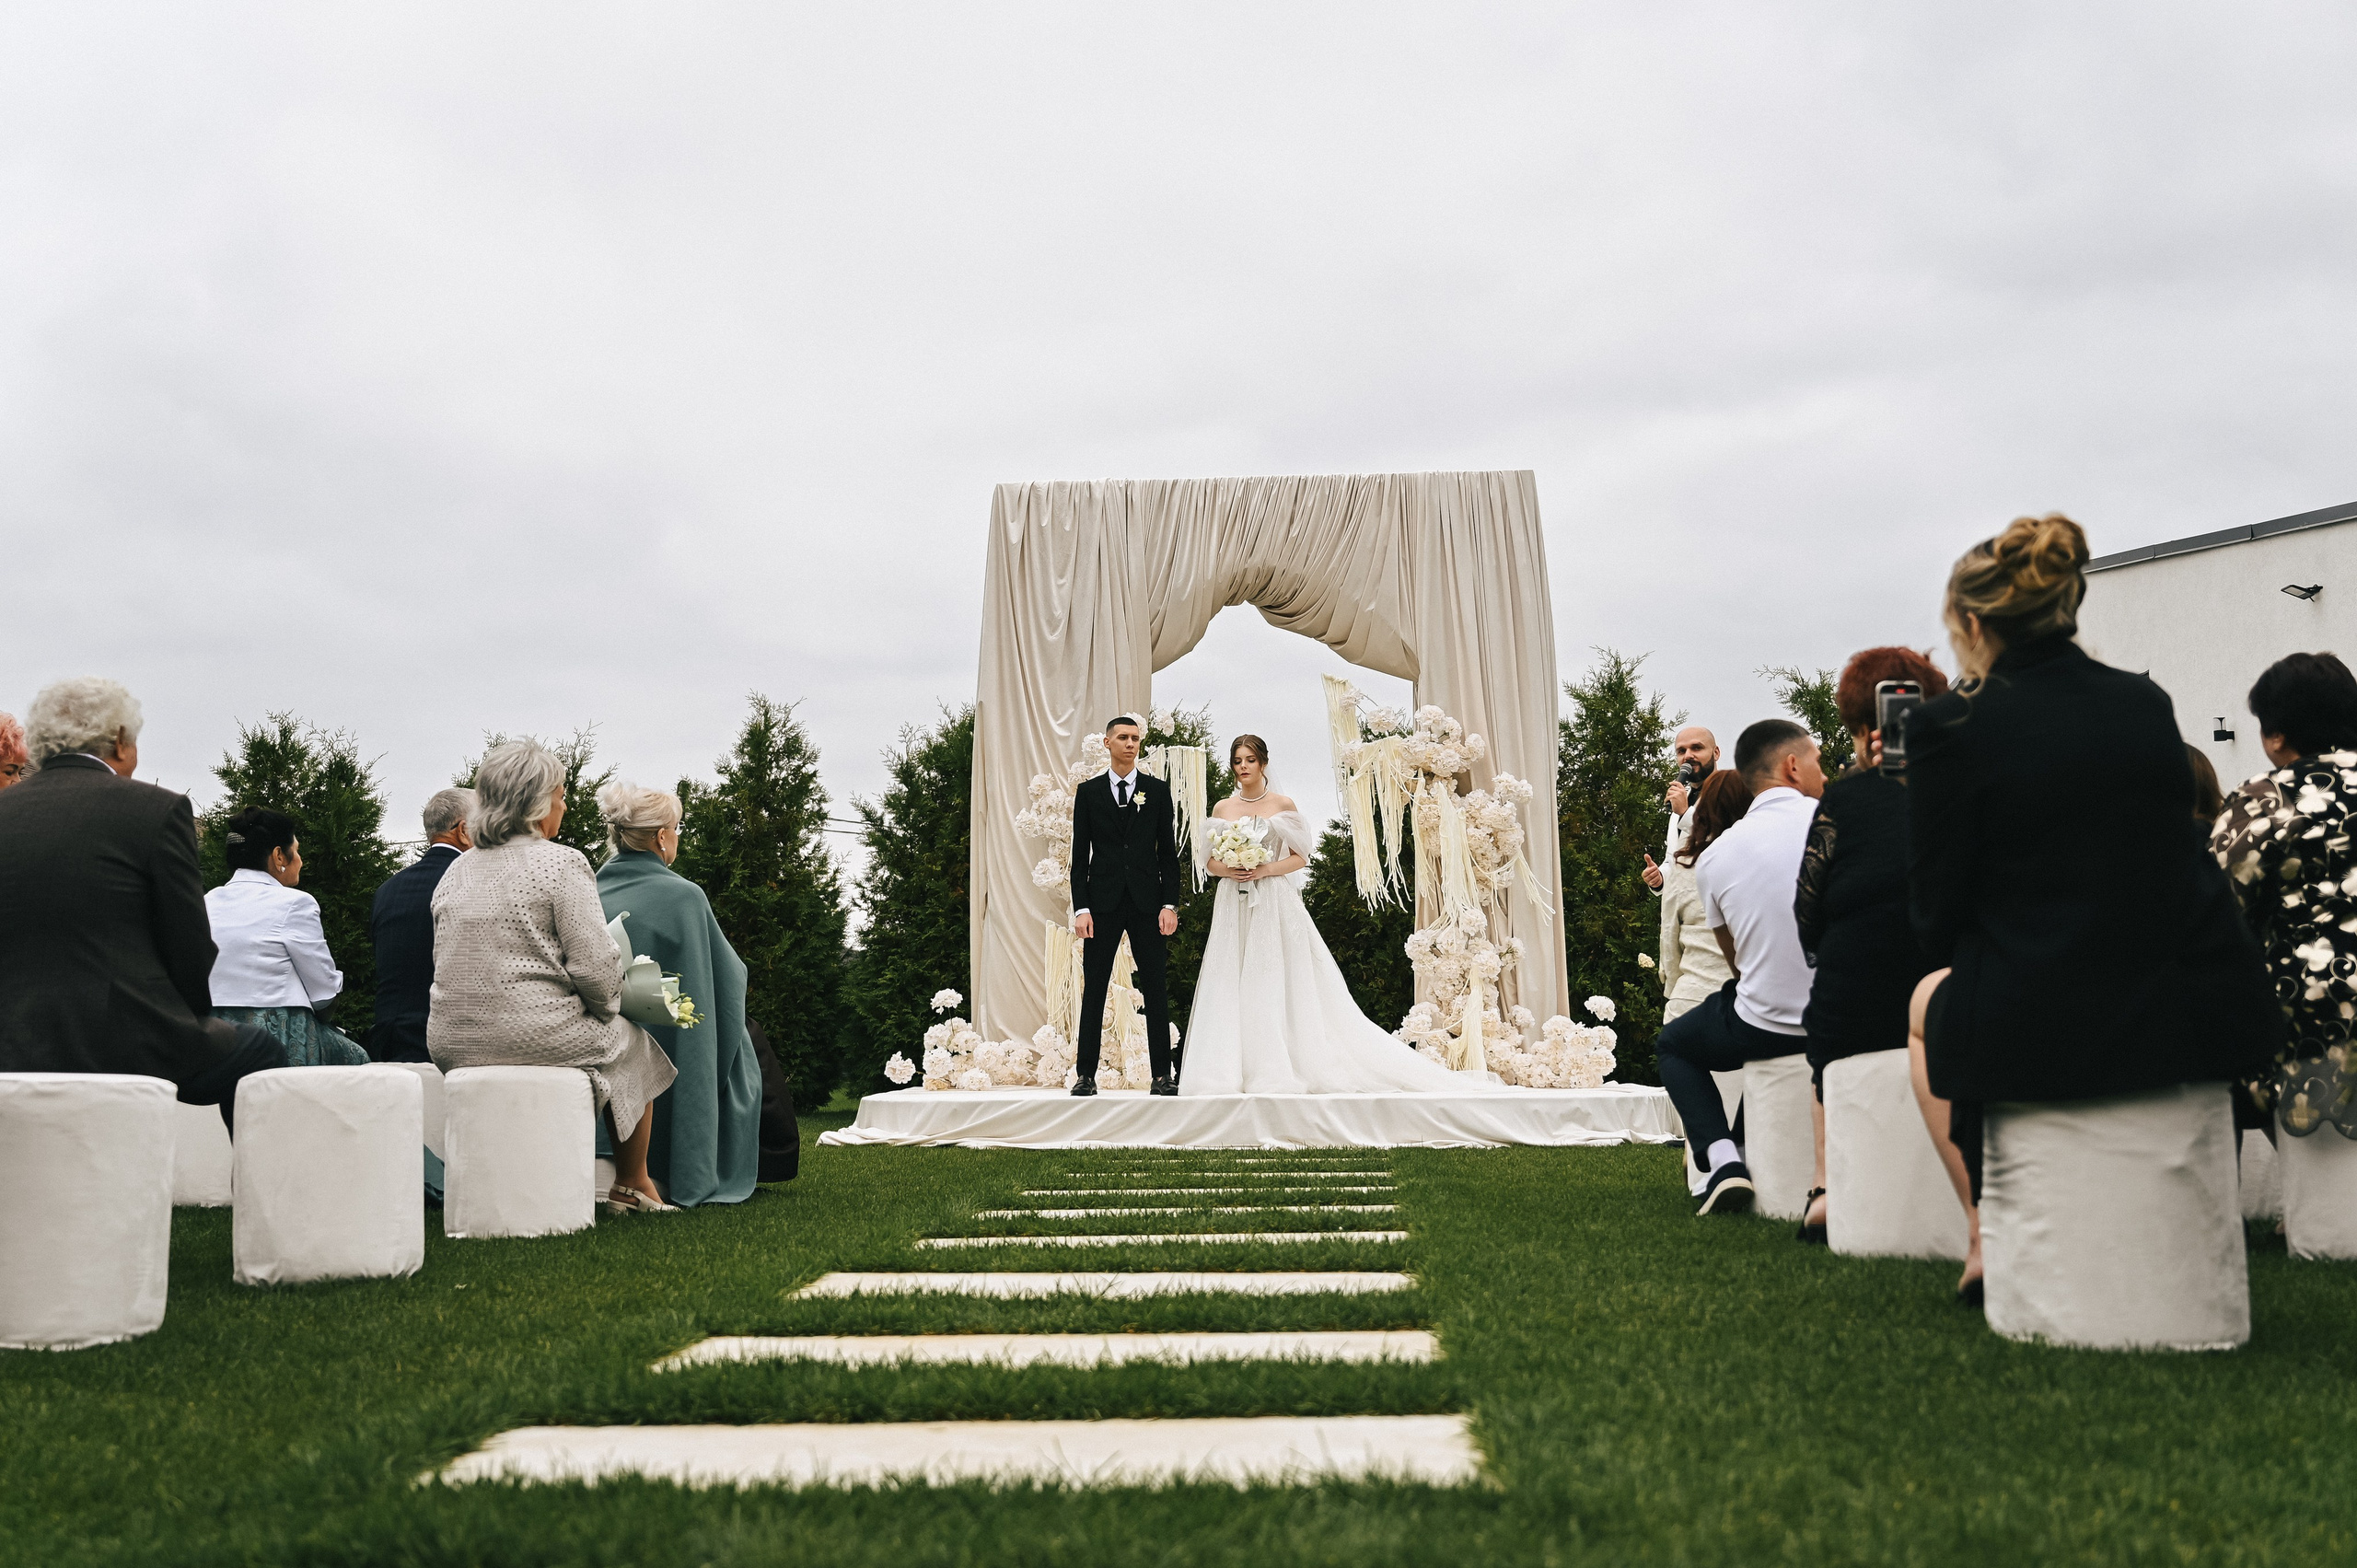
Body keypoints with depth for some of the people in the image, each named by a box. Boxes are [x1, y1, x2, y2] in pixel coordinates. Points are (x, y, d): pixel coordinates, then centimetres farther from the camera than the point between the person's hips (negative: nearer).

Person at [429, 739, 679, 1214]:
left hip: (451, 1045, 7)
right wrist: (604, 1008, 5)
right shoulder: (563, 863, -10)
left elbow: (444, 963, 14)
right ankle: (633, 1185, 32)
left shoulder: (456, 871, 11)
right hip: (536, 1039, -7)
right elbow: (596, 966, -15)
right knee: (633, 1044, 23)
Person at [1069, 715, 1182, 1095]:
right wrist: (1081, 908, -4)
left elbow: (1168, 853, 7)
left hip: (1146, 903, 0)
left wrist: (1169, 904, -3)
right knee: (1094, 989, 1)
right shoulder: (1089, 792, 7)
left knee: (1155, 989, 1)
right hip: (1103, 903, 0)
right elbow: (1080, 855, 5)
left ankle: (1162, 1075, 5)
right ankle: (1086, 1075, 5)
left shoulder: (1157, 790, 8)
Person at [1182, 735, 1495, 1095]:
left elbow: (1299, 858, 1)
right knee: (1233, 986, -2)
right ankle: (1232, 1072, -1)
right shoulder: (1222, 808, 10)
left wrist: (1266, 870, -14)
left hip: (1276, 906, -2)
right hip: (1233, 907, 3)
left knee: (1277, 982, -6)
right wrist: (1228, 870, -10)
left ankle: (1281, 1072, -3)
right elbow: (1210, 862, 11)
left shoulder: (1283, 804, 3)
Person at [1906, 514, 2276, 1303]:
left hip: (2046, 1027, -5)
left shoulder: (1950, 727, -10)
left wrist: (1954, 960, 18)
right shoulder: (2149, 704, 6)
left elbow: (1936, 911, -5)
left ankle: (1988, 1232, 23)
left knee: (1928, 1004, 29)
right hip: (2206, 1012, 5)